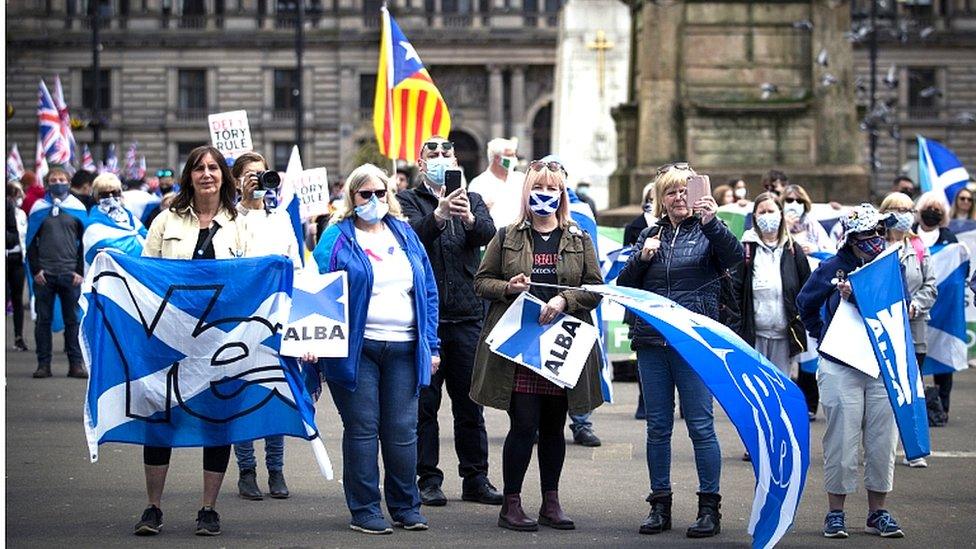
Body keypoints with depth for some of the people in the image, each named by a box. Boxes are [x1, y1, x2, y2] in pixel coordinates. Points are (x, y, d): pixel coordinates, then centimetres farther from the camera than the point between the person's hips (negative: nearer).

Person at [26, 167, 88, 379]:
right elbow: (31, 242, 8)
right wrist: (35, 270, -2)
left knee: (73, 319, 0)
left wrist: (81, 271, 0)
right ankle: (43, 364, 6)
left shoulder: (77, 208, 9)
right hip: (44, 274, 0)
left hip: (70, 274, 0)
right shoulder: (39, 208, 8)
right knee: (43, 319, 2)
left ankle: (76, 363, 3)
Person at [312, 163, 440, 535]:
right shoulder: (337, 239, 0)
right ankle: (364, 511, 7)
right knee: (362, 428, 0)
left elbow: (428, 292, 16)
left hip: (404, 349, 4)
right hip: (356, 348, -3)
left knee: (402, 430, 5)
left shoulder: (404, 234, 14)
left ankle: (406, 507, 16)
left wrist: (431, 345, 11)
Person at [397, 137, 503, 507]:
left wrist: (469, 218, -31)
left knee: (470, 403, 6)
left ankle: (475, 478, 12)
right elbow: (413, 234, -15)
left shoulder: (472, 200, 13)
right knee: (424, 402, 1)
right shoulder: (409, 200, 6)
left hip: (466, 316, 2)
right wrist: (438, 214, -35)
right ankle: (428, 479, 7)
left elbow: (488, 234, -8)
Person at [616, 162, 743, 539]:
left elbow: (735, 257, -19)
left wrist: (711, 222, -33)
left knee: (700, 425, -4)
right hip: (652, 341, 4)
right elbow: (624, 285, 12)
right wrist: (641, 258, -6)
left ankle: (710, 507, 2)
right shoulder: (650, 235, 13)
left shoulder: (707, 231, 1)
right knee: (658, 426, 8)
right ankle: (660, 505, 15)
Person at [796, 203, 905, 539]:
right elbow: (805, 303, 15)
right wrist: (822, 336, 10)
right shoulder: (833, 269, 0)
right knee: (842, 440, -1)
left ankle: (878, 512, 14)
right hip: (840, 369, -2)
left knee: (882, 442, 4)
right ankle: (835, 513, 8)